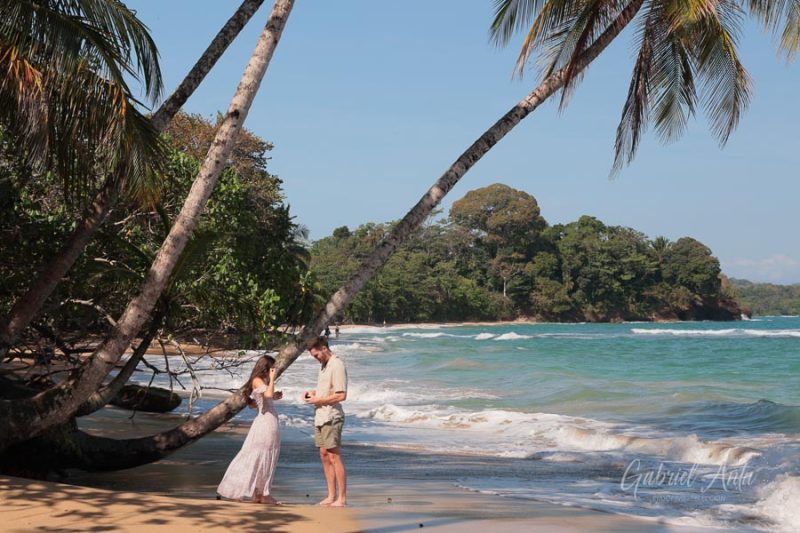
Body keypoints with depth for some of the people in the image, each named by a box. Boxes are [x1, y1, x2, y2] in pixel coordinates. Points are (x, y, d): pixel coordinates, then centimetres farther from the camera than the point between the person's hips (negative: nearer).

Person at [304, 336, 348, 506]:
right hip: (320, 416, 9)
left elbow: (341, 395, -19)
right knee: (324, 455, 9)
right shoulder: (324, 365, 16)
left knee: (334, 456, -7)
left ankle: (342, 498, -3)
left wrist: (319, 400, -14)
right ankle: (331, 496, 15)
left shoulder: (337, 365, -14)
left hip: (331, 417, -9)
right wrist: (313, 393, 8)